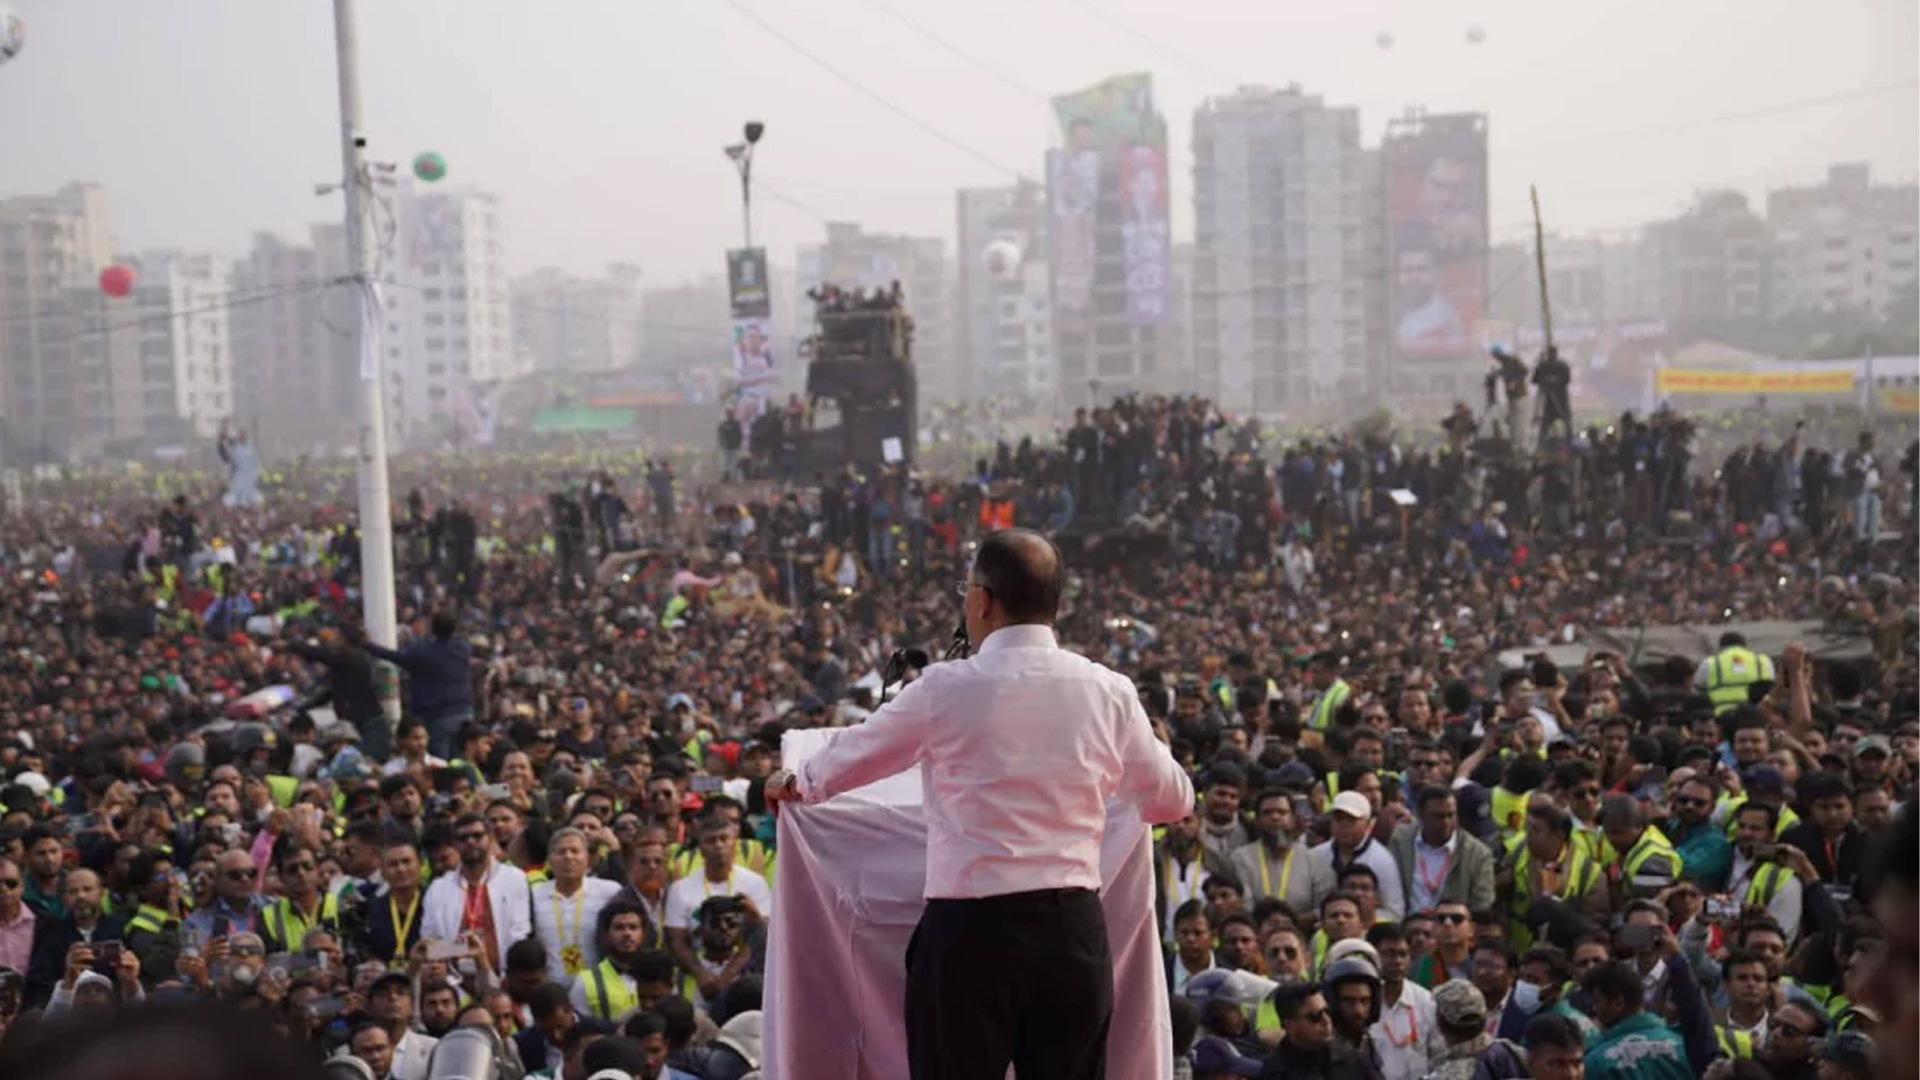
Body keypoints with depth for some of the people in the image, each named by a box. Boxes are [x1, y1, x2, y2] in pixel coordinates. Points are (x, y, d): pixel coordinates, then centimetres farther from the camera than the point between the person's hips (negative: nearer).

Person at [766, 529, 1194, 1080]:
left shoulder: (946, 689, -5)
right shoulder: (1107, 692, 2)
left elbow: (854, 754, 13)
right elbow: (1172, 800, 17)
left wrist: (798, 783, 35)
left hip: (970, 931, -3)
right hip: (1075, 929, 3)